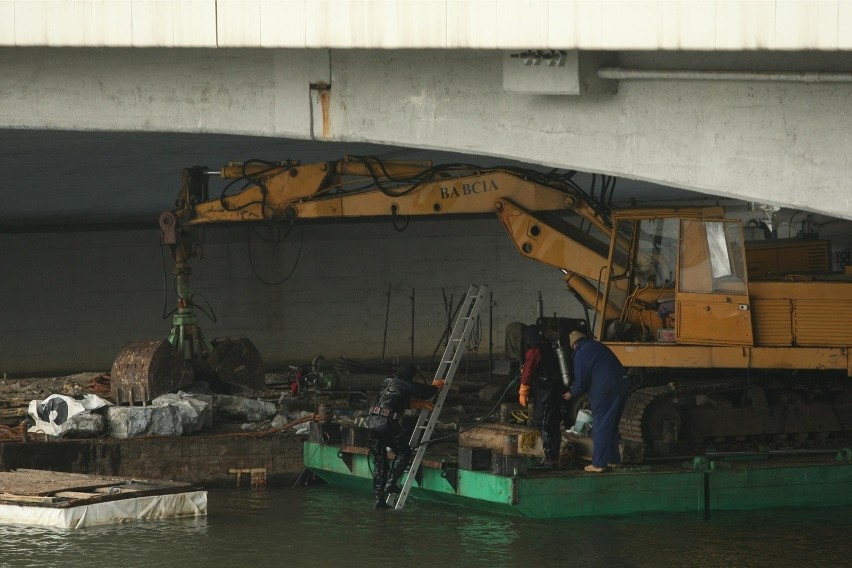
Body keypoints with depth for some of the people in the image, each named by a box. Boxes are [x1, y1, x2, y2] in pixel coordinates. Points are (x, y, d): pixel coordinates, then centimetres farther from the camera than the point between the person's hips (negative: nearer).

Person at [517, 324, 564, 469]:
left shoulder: (534, 352, -11)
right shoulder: (550, 350, 16)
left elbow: (527, 374, -11)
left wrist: (523, 393, -2)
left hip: (544, 394, -9)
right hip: (558, 391, 9)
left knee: (545, 426, -6)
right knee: (554, 426, 13)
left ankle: (550, 459, -9)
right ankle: (554, 459, 19)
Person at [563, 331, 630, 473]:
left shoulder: (581, 353, -4)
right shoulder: (598, 346, 21)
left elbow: (581, 382, -4)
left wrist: (571, 394, 14)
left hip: (605, 389, -8)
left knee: (600, 427, -2)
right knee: (613, 426, 19)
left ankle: (598, 464, -4)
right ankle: (613, 459, 25)